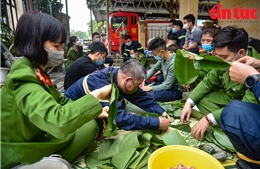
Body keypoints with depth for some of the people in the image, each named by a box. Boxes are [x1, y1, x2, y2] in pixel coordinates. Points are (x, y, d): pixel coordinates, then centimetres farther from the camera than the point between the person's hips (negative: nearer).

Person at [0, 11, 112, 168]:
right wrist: (96, 95, -33)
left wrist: (95, 112, -3)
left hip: (36, 138, 8)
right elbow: (58, 122, -45)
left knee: (90, 124, 5)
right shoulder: (24, 79, -30)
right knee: (88, 127, -10)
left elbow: (61, 101, 7)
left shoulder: (37, 72, 0)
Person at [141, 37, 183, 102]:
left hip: (175, 90, -8)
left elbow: (167, 86, -24)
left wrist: (150, 88, -17)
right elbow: (154, 69, 11)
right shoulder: (163, 58, -6)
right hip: (166, 85, 8)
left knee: (150, 95, -31)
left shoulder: (173, 63, -29)